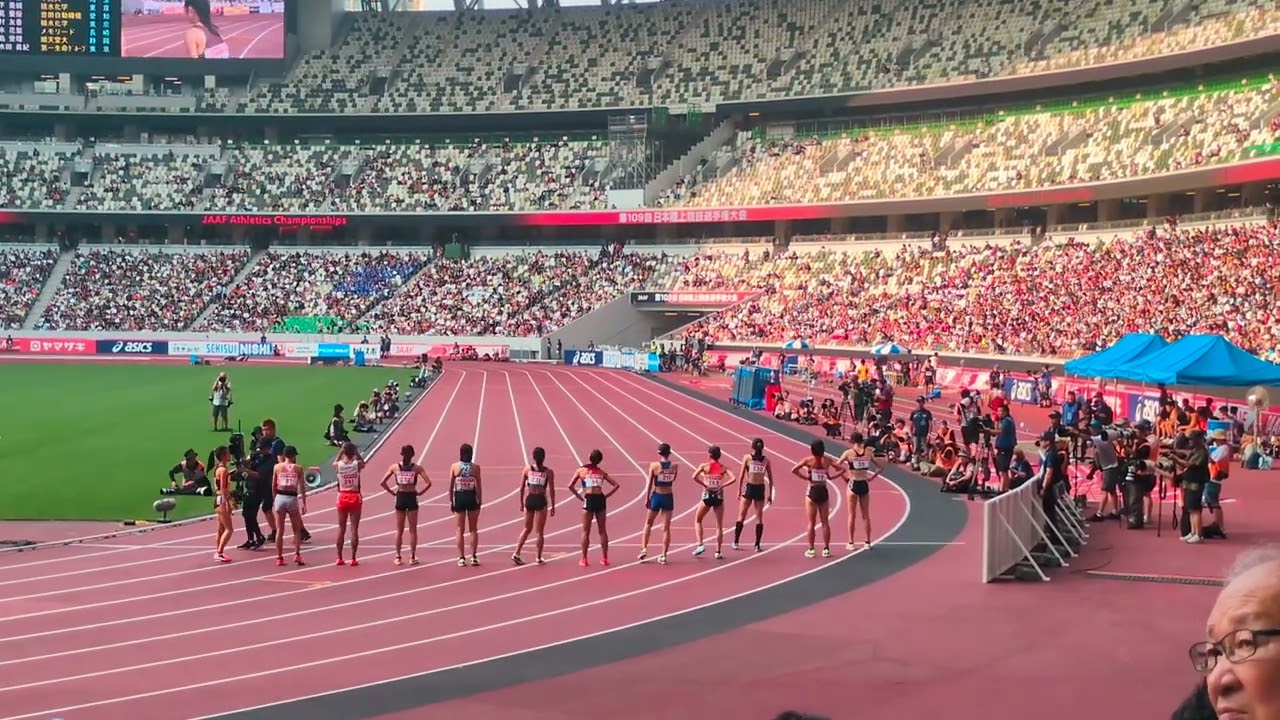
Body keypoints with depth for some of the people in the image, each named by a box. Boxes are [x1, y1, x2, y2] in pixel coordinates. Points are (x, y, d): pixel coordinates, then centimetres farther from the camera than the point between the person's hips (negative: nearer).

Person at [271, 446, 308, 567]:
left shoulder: (277, 467, 5)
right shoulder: (298, 468, 1)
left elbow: (273, 486, 7)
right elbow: (302, 487, -3)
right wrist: (304, 503, 0)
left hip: (280, 497, 1)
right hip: (292, 498, -1)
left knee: (279, 530, 8)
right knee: (297, 529, 12)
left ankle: (279, 557, 9)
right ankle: (297, 554, 0)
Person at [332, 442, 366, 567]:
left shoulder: (337, 465, -7)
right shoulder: (357, 464, -10)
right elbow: (363, 462, 14)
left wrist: (341, 452, 15)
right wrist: (357, 453, 10)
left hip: (342, 497, 2)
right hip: (355, 497, -2)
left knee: (341, 529, 11)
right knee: (354, 529, 2)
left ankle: (339, 558, 14)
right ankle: (353, 559, 2)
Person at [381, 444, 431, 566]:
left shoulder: (395, 467, -2)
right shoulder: (417, 467, -6)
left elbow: (383, 482, -5)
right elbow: (428, 483, -13)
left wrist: (392, 492, 4)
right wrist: (420, 492, -1)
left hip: (400, 498, 1)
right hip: (412, 498, -1)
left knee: (399, 530, 11)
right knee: (413, 530, 8)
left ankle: (398, 557, 13)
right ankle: (412, 557, 10)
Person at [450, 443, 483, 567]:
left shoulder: (454, 466, -4)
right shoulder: (475, 467, -6)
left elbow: (451, 486, -2)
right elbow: (478, 486, -5)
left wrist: (450, 501, 6)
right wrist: (479, 502, 3)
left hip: (459, 498, 0)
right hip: (472, 497, 0)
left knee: (460, 530, 7)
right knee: (473, 529, 10)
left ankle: (461, 558, 5)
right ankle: (474, 557, 8)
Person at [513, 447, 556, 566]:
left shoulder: (527, 469, 1)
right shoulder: (548, 472, -6)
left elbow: (522, 487, 2)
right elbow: (551, 490, -6)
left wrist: (521, 503, 12)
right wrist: (552, 507, 1)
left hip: (529, 499, 3)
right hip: (541, 500, -3)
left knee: (527, 529, 17)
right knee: (540, 531, 7)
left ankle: (516, 553, 9)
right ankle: (539, 558, 12)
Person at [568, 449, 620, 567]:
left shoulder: (581, 470, 6)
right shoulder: (601, 472, 12)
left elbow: (570, 486, 0)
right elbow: (616, 485, 7)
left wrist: (579, 497, 5)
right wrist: (606, 496, 9)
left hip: (589, 499, -2)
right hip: (600, 499, 2)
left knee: (586, 531, 6)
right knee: (602, 530, 11)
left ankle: (584, 559, 5)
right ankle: (604, 558, 14)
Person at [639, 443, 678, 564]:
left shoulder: (654, 465, -10)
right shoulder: (675, 466, -5)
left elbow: (650, 484, -7)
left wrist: (647, 499, 1)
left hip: (656, 496, -1)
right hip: (668, 497, 1)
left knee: (648, 524, 18)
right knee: (666, 528, 6)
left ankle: (644, 548, 10)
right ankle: (664, 555, 6)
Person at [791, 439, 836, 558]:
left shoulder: (808, 460, -8)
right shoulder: (827, 460, -2)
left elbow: (794, 470, -18)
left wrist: (805, 477, -8)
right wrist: (831, 476, 5)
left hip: (812, 491, -2)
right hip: (823, 491, 2)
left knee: (811, 523, 5)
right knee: (825, 522, 10)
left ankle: (811, 550, 7)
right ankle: (826, 549, 12)